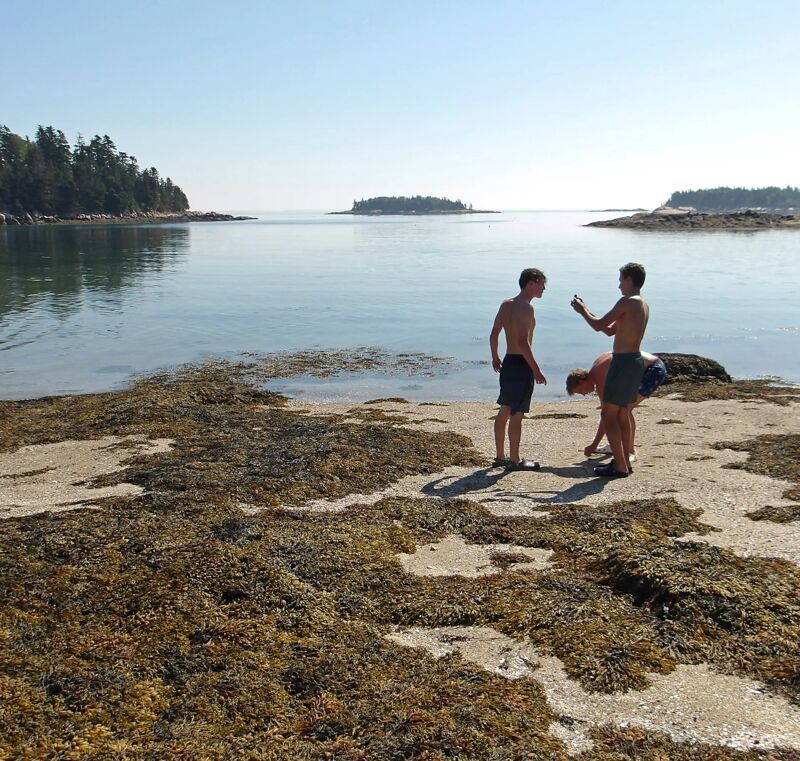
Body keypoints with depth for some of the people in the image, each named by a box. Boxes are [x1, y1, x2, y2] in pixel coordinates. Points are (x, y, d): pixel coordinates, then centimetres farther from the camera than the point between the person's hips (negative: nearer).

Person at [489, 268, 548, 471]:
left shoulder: (506, 304, 10)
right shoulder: (526, 308, -16)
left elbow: (494, 334, 14)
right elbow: (523, 342, -23)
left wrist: (495, 358, 27)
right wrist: (536, 370, -20)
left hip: (508, 362, 9)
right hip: (521, 364, -9)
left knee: (504, 410, 14)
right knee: (517, 413, -2)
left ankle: (500, 457, 23)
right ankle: (515, 460, 5)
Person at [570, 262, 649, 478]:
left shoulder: (627, 302, -14)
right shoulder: (643, 305, 16)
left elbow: (599, 325, -14)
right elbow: (611, 330, 21)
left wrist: (582, 311, 3)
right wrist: (586, 311, 22)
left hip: (623, 362, -10)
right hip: (635, 361, 10)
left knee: (608, 414, -5)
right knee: (622, 414, 17)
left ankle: (620, 466, -5)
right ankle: (624, 462, 23)